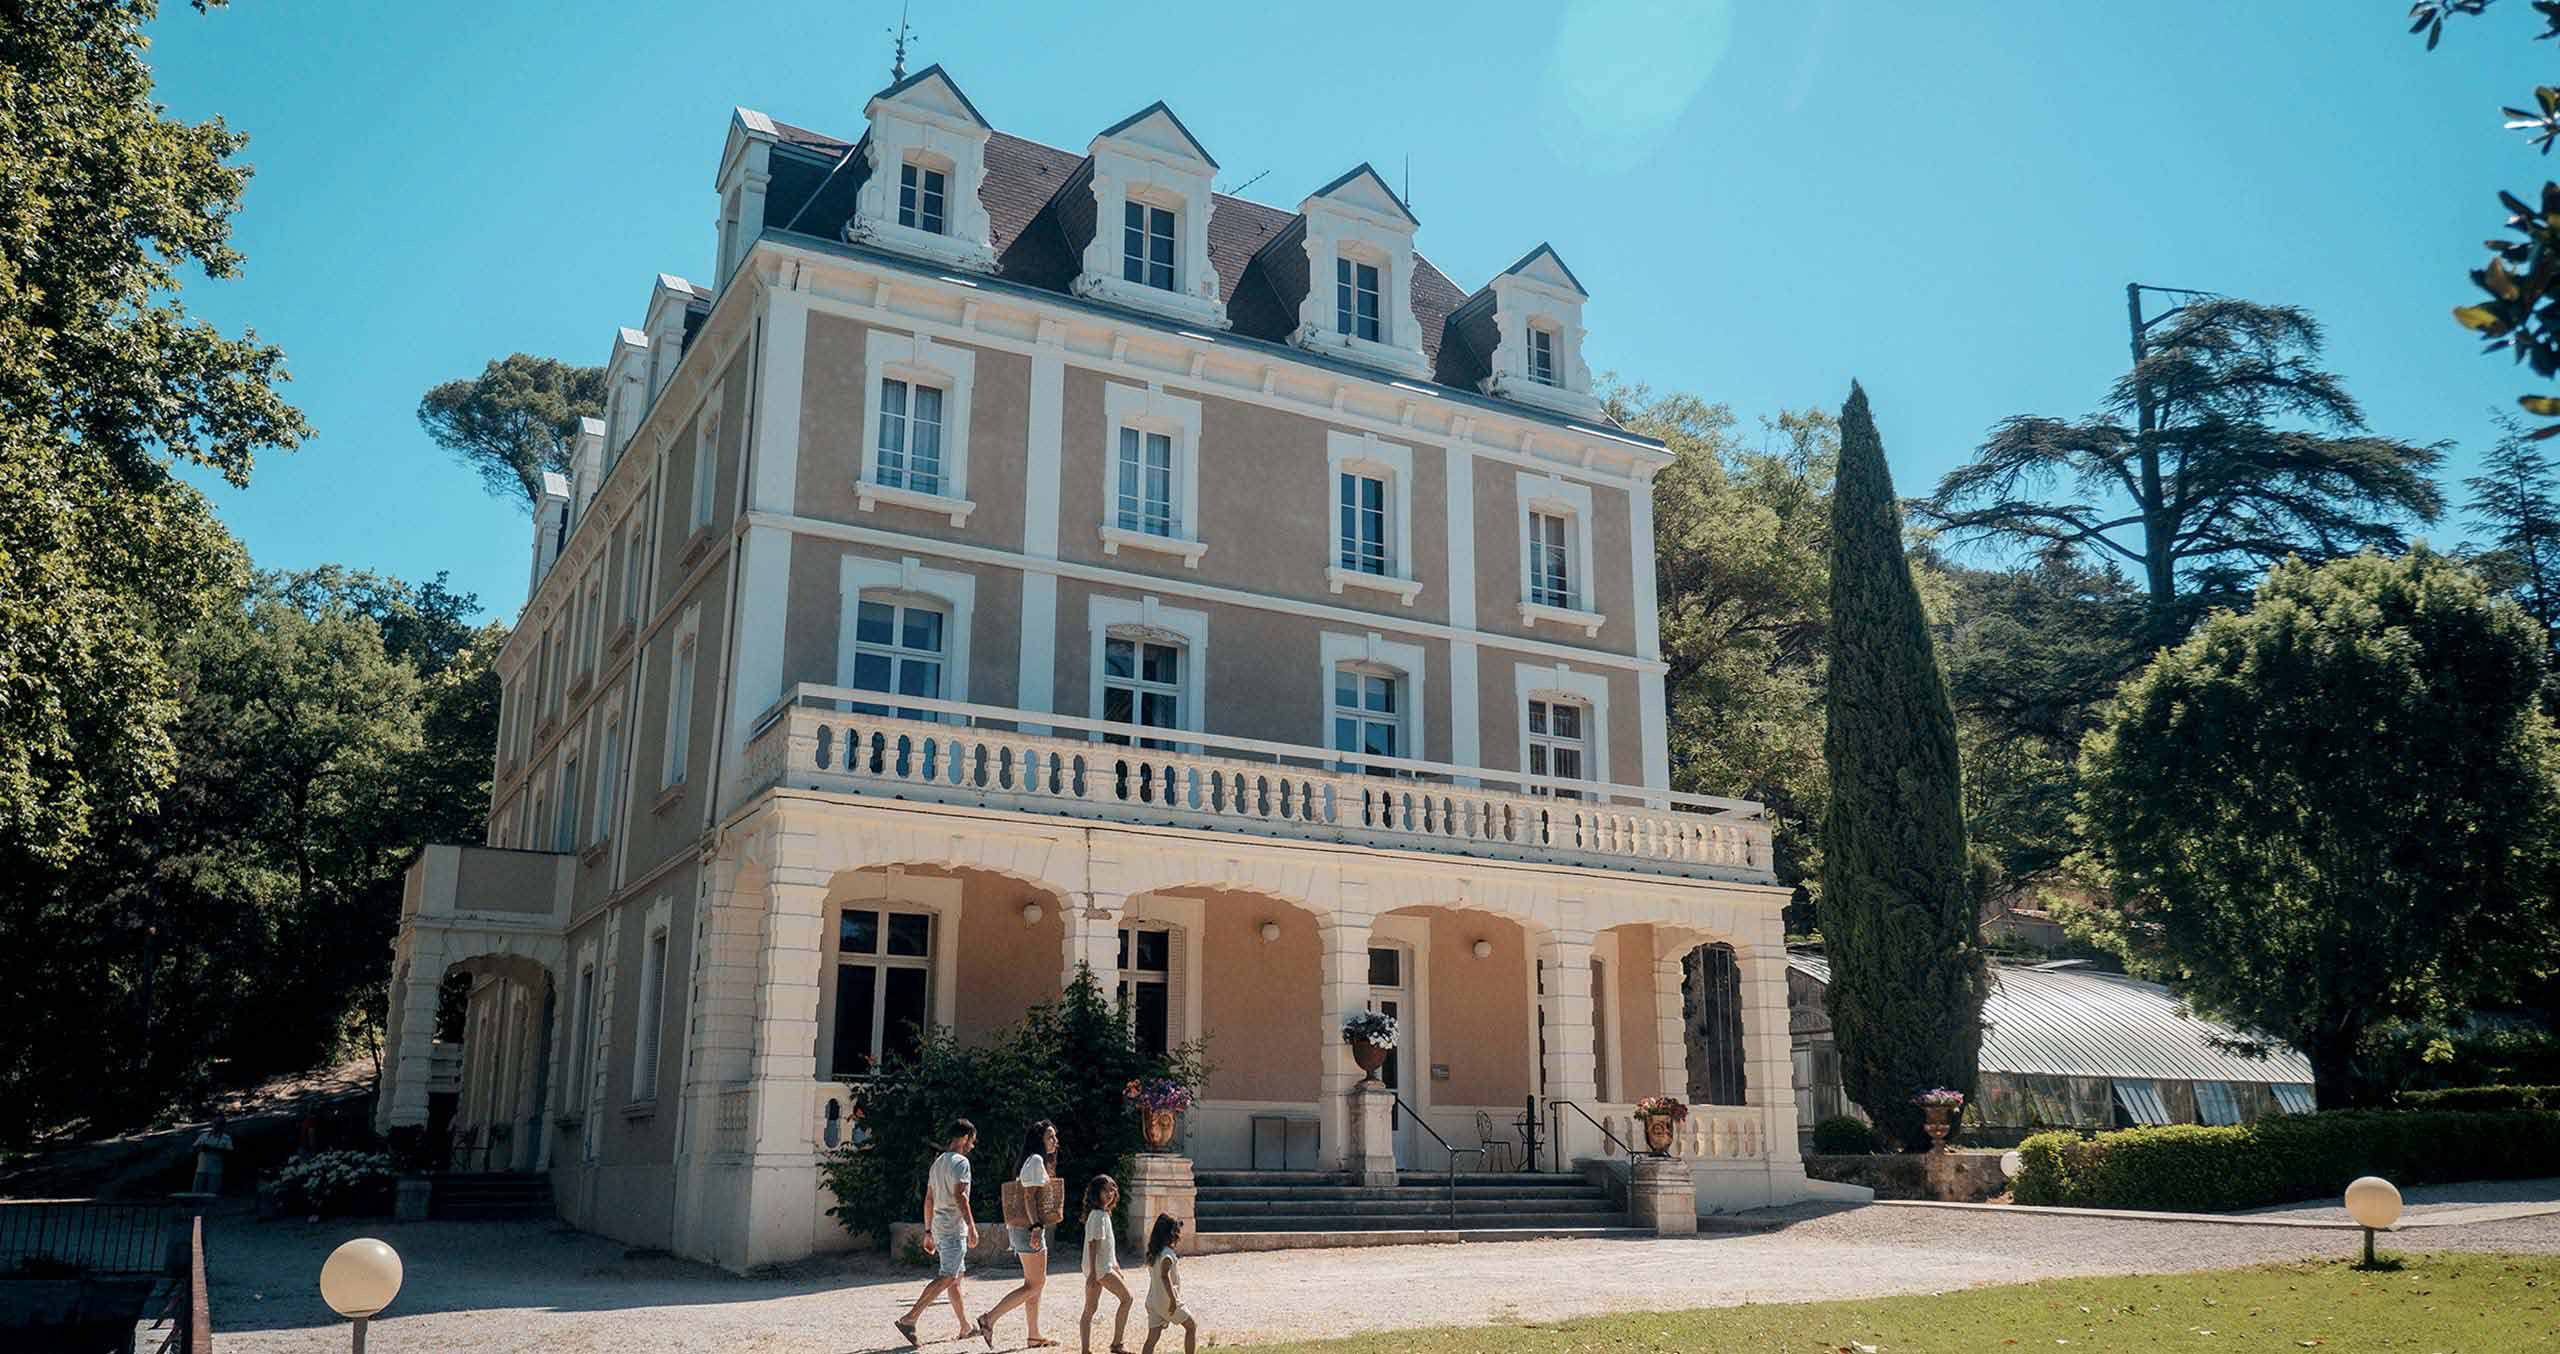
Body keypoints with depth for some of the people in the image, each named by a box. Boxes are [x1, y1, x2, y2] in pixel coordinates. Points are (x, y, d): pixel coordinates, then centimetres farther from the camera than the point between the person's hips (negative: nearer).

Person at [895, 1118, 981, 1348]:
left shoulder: (937, 1162, 17)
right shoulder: (960, 1161, -11)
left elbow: (929, 1200, 18)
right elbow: (959, 1196, -21)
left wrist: (928, 1232, 21)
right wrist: (972, 1227, -21)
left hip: (938, 1227, 10)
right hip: (953, 1228, -10)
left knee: (956, 1276, 14)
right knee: (947, 1277, -12)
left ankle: (965, 1328, 18)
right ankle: (909, 1319, -18)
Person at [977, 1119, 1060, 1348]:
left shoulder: (1036, 1161, 18)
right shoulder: (1036, 1160, -12)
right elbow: (1029, 1196, -20)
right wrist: (1036, 1227, -26)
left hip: (1023, 1228, 10)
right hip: (1028, 1228, -10)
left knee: (1035, 1283, 12)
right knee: (1034, 1285, -7)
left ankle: (1034, 1335, 14)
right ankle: (989, 1319, -9)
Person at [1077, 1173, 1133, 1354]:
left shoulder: (1104, 1213, 14)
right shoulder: (1099, 1215, -16)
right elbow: (1093, 1244, -20)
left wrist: (1115, 1265, 27)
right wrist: (1092, 1273, -23)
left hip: (1101, 1266, 9)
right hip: (1100, 1267, -9)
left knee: (1090, 1308, 7)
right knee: (1126, 1298, -1)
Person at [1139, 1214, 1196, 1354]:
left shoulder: (1153, 1252, 9)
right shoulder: (1167, 1253, -17)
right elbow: (1164, 1275, -29)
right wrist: (1173, 1299, -33)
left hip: (1152, 1301, 7)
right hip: (1167, 1302, -7)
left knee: (1152, 1338, 4)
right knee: (1192, 1326, 11)